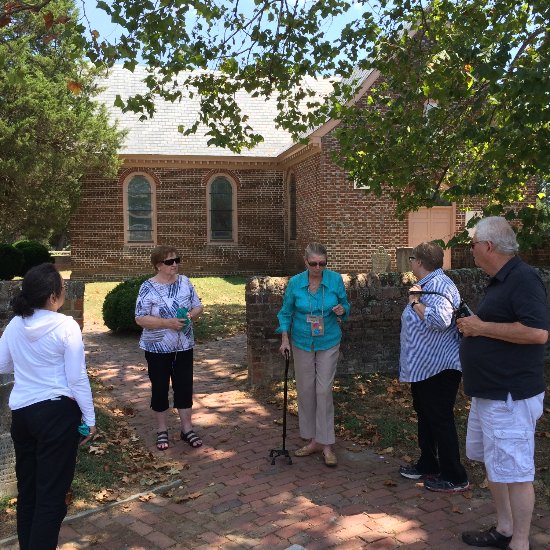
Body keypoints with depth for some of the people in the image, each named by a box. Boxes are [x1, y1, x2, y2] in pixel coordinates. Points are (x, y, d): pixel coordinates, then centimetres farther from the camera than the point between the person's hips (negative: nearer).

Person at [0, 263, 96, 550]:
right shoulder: (66, 326, -16)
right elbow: (77, 379, -13)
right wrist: (89, 418, -4)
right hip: (57, 412, -6)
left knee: (27, 487, 19)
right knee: (51, 492, 4)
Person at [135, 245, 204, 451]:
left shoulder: (185, 282, 1)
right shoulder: (148, 288, -12)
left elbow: (198, 306, 7)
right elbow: (140, 319, -16)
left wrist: (191, 315, -15)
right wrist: (167, 322, -25)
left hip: (184, 347, 3)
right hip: (158, 348, -3)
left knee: (184, 387, 9)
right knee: (160, 388, 9)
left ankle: (187, 429, 22)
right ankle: (162, 430, 25)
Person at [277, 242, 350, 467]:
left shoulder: (335, 279, -9)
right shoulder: (295, 283, -7)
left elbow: (345, 305, 5)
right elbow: (286, 313, 4)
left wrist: (342, 310, -18)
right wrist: (285, 339, -5)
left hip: (328, 343, -2)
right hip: (302, 344, 2)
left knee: (324, 391, -4)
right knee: (305, 390, 7)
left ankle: (326, 444, 6)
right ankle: (313, 440, 20)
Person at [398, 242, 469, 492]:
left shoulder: (437, 285, -20)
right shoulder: (430, 284, 14)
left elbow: (440, 319, -36)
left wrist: (415, 303, -24)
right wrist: (416, 301, 11)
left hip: (438, 368, -11)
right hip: (424, 366, 11)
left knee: (440, 420, -2)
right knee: (425, 416, 20)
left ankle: (454, 478, 10)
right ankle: (427, 465, 34)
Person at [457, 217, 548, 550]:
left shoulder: (523, 279, -18)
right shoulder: (501, 281, 14)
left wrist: (481, 327, -21)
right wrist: (473, 326, 6)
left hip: (510, 396, -11)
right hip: (488, 392, 11)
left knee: (514, 471, 0)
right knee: (494, 463, 19)